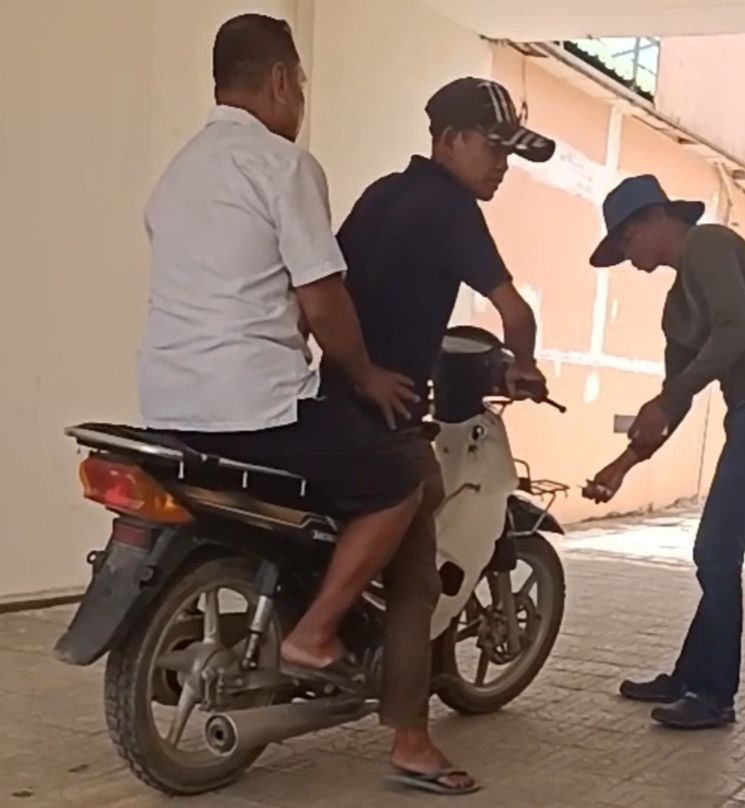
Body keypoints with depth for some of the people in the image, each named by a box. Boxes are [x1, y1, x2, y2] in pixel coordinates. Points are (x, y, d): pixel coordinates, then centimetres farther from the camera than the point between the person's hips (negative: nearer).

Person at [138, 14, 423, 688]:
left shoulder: (182, 167, 18)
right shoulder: (283, 163, -9)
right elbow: (321, 302, -12)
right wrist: (366, 374, 5)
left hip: (170, 402, 9)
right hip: (254, 399, -9)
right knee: (396, 488, 5)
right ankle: (313, 634, -1)